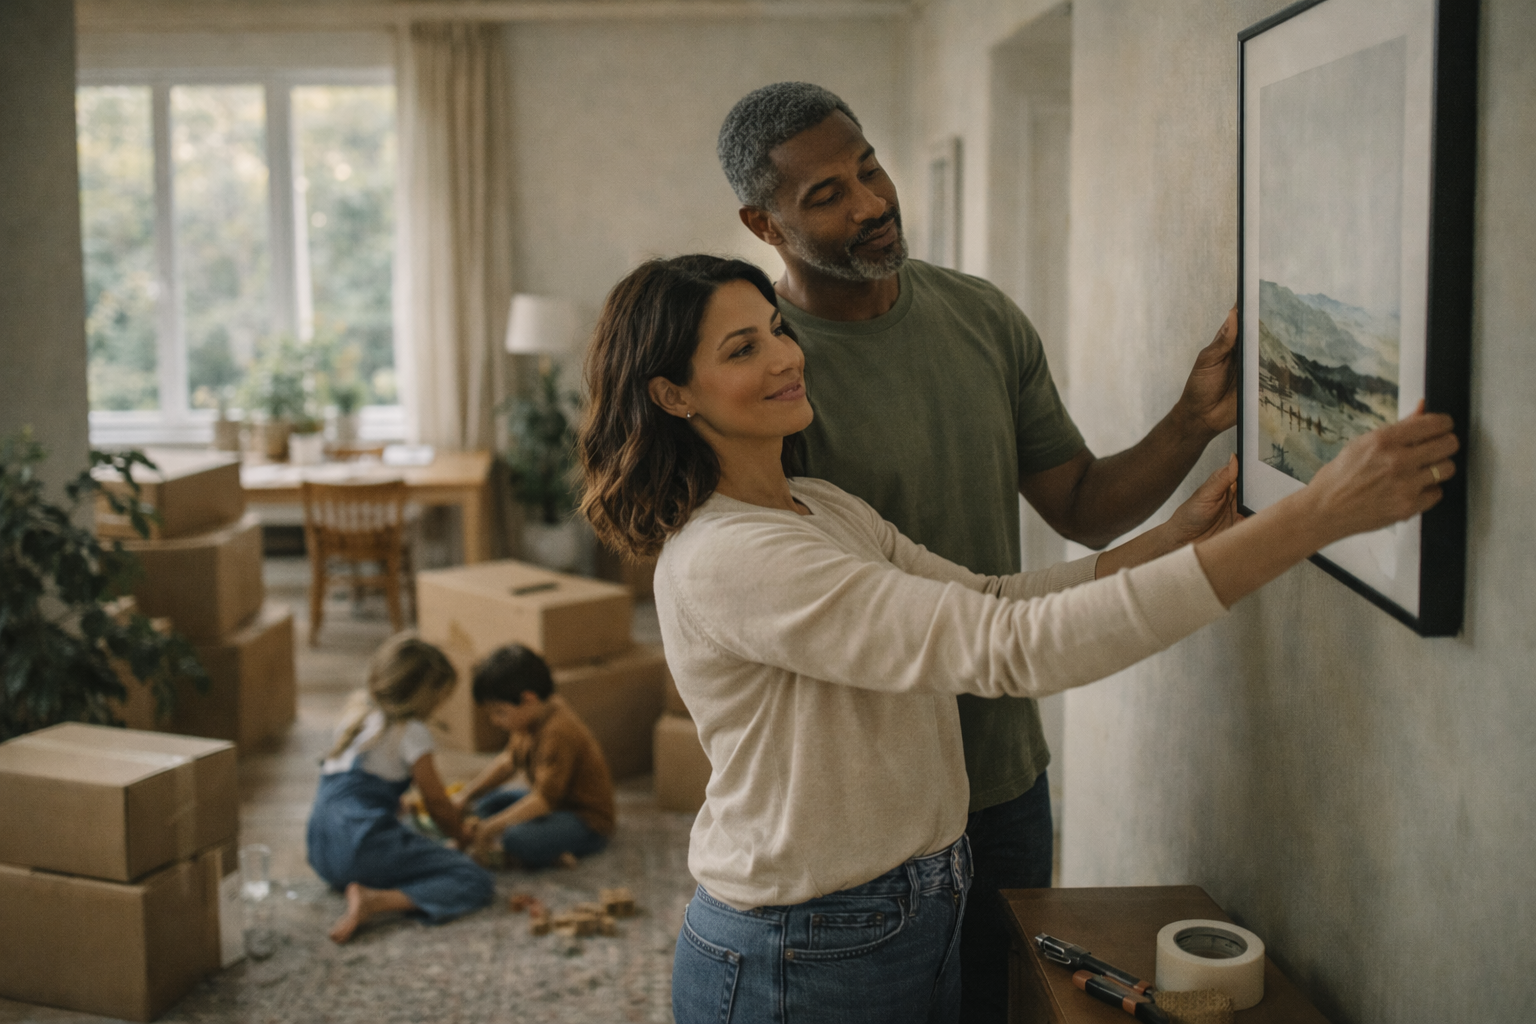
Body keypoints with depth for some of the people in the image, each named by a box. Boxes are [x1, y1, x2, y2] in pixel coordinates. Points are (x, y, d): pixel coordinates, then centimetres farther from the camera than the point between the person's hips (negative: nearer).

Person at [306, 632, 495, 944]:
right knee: (476, 882, -13)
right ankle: (373, 900, -26)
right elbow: (437, 803, 2)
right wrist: (464, 835, 20)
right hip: (362, 845, -9)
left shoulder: (359, 711, 17)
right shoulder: (411, 732, -5)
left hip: (320, 852, 9)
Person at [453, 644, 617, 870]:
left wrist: (489, 828, -28)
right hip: (557, 804, 11)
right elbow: (510, 760, 19)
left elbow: (544, 798, -30)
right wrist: (465, 794, 11)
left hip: (587, 824, -11)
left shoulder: (559, 733, -29)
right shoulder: (530, 718, 2)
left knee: (518, 838, -35)